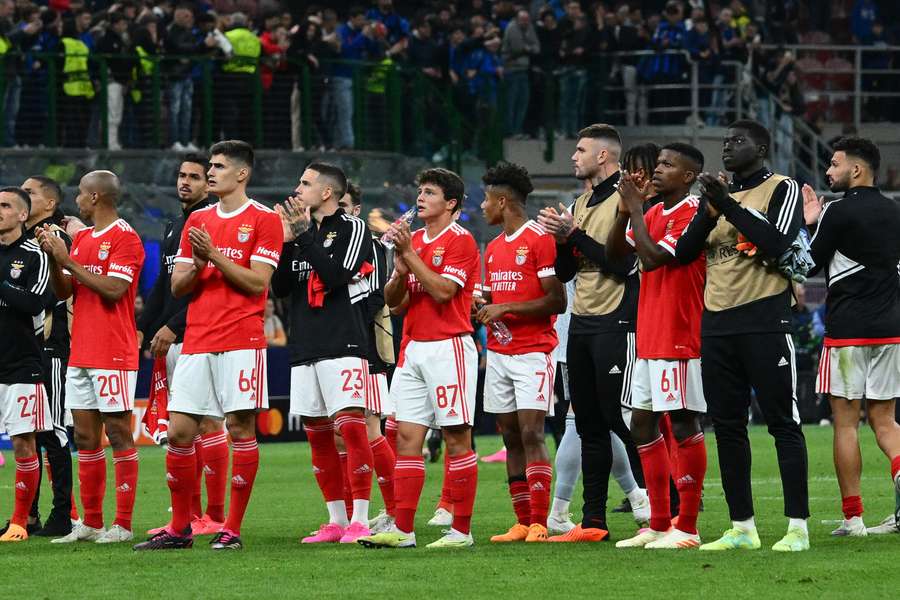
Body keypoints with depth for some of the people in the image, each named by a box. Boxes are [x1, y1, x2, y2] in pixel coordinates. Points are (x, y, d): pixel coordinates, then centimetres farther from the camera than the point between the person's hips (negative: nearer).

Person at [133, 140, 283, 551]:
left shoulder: (264, 220, -1)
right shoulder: (197, 221, 17)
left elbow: (257, 282, -9)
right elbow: (177, 286, 15)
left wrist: (215, 255, -14)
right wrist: (198, 265, -5)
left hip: (241, 341, -6)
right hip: (196, 343, 6)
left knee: (240, 429, -4)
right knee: (179, 431, 1)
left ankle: (232, 530, 0)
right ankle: (179, 529, 9)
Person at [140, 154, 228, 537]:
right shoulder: (174, 226, 20)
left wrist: (173, 326, -16)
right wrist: (144, 329, 15)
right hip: (172, 340, 9)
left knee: (207, 422, -8)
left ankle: (215, 516, -7)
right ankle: (190, 515, 10)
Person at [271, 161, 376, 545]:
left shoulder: (352, 229, -2)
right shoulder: (302, 231, 18)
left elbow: (335, 276, -16)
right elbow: (280, 287, 11)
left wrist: (304, 235, -15)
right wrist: (286, 241, 0)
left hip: (342, 344, -7)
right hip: (304, 348, 7)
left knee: (351, 427, -13)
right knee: (317, 434, 8)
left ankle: (359, 520, -13)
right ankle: (336, 520, 14)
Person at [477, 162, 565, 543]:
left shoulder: (540, 240, -9)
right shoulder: (494, 248, 16)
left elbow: (556, 301, -13)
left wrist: (505, 308, -15)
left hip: (533, 352, -8)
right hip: (498, 353, 8)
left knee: (531, 434, -12)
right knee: (511, 437, 5)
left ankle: (539, 523, -13)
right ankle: (522, 523, 7)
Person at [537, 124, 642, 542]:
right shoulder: (582, 203, 17)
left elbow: (624, 264, -19)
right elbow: (565, 272, 18)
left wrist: (575, 235, -16)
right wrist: (561, 238, -1)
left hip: (616, 323, -9)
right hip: (582, 323, 9)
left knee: (622, 420, -11)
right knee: (589, 424, 9)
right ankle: (593, 521, 12)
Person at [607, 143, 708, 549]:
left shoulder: (692, 213, -13)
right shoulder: (653, 213, 16)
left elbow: (652, 257, -20)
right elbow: (614, 252, 15)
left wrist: (634, 208, -11)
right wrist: (626, 209, 3)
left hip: (679, 337, -10)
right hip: (649, 339, 10)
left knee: (684, 425, -7)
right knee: (643, 424, 10)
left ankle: (687, 528, -5)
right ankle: (658, 525, 15)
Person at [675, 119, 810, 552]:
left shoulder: (782, 190, -2)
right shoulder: (717, 194, 16)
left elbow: (776, 244, -18)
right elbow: (683, 253, 9)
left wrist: (728, 205, -18)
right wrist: (711, 211, -7)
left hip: (764, 321, -6)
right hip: (717, 324, 6)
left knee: (782, 422, -6)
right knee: (727, 425, 6)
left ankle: (797, 527, -6)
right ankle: (741, 527, 12)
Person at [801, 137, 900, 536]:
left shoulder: (840, 212, -10)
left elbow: (809, 264, -5)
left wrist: (807, 224, 7)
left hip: (847, 330, -6)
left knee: (845, 421, -1)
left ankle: (852, 516, -2)